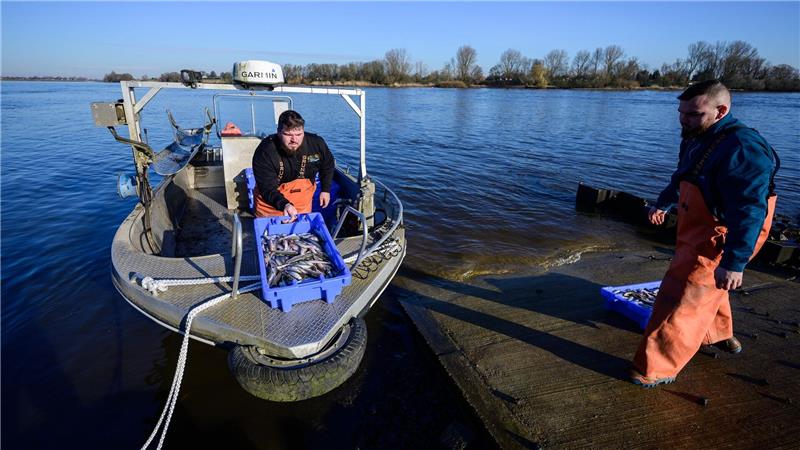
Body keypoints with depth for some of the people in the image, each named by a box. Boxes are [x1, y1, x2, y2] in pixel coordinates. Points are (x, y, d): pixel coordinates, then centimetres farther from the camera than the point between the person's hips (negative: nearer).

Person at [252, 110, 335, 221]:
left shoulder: (317, 144, -17)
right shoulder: (264, 152, -27)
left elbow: (328, 165, 6)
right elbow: (267, 189, -29)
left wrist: (326, 190, 4)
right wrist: (284, 204, -46)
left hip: (303, 201, 3)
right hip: (270, 201, -2)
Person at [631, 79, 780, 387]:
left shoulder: (741, 148, -25)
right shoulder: (698, 139, 7)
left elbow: (750, 211, -30)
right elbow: (682, 178, 25)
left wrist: (734, 263, -33)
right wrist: (663, 204, 37)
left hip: (719, 242, -10)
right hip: (697, 234, 10)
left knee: (682, 301, -8)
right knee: (705, 288, 28)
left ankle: (658, 368, 1)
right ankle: (720, 335, 53)